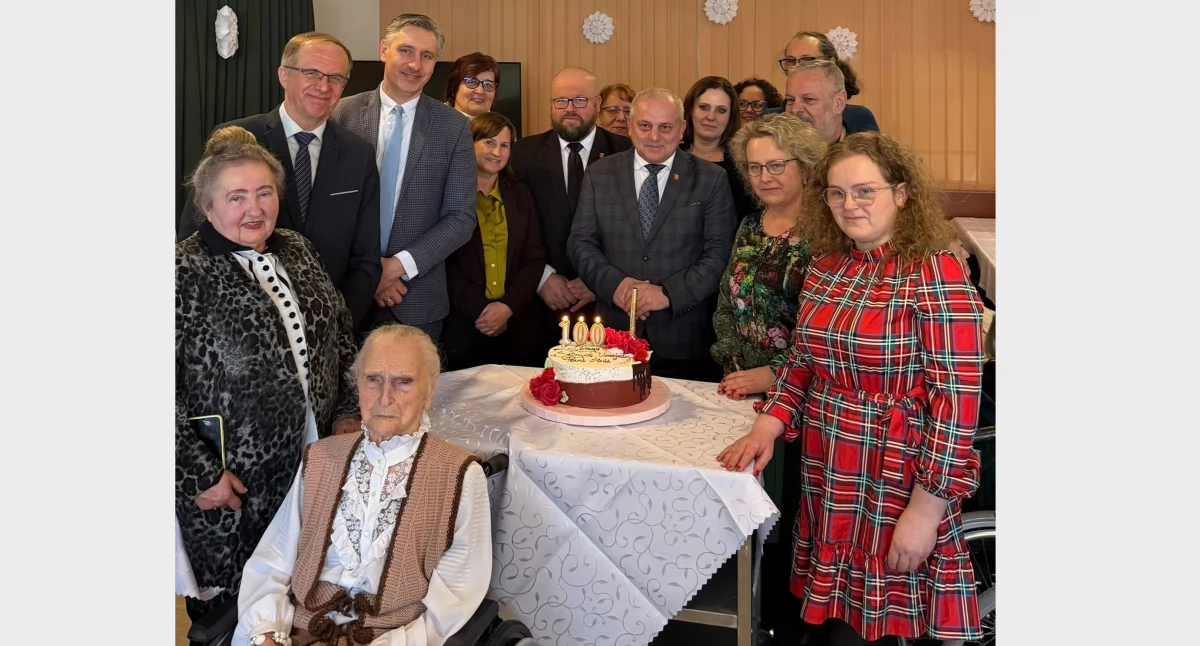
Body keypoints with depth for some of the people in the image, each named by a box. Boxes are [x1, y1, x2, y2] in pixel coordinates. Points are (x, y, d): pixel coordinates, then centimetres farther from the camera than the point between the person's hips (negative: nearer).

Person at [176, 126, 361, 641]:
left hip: (315, 459, 6)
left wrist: (347, 411, 8)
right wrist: (199, 474, -16)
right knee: (228, 603, 12)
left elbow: (340, 331, 15)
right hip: (230, 481, -5)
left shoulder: (296, 249, 6)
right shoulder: (185, 273, -14)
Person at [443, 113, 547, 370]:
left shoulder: (520, 195, 13)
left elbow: (535, 258, 7)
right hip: (461, 328, -3)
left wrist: (509, 307, -7)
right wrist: (479, 308, -14)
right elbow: (442, 261, -7)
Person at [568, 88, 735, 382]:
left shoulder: (711, 179, 1)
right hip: (615, 333, 2)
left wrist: (669, 293, -15)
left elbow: (720, 253, -4)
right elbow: (581, 242, 5)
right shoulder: (599, 174, 7)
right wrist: (614, 283, -13)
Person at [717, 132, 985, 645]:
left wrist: (924, 510, -19)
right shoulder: (825, 268, 6)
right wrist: (768, 425, -1)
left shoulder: (936, 275, -14)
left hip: (893, 486, -6)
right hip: (824, 480, 6)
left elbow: (956, 398, -17)